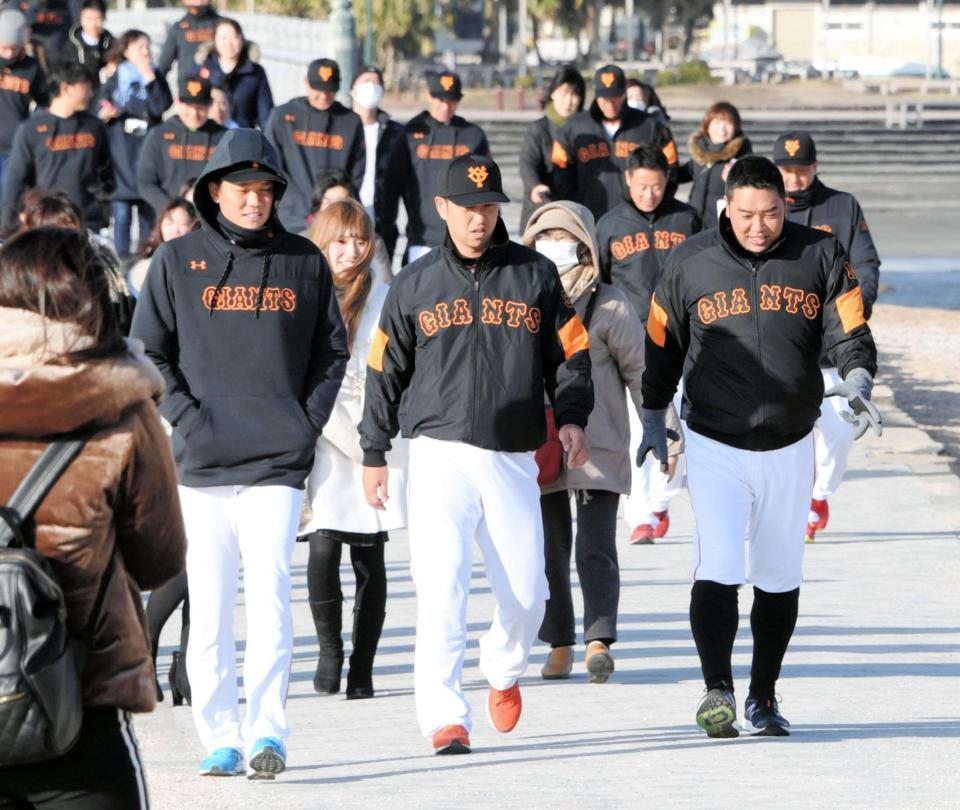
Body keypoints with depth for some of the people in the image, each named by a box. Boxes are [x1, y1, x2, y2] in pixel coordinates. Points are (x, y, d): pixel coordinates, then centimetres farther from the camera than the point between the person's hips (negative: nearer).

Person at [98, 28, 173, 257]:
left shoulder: (156, 80, 10)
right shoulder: (113, 82, 9)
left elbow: (162, 107, -8)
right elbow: (98, 114, 12)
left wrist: (149, 77, -10)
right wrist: (105, 115, -10)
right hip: (120, 157, -1)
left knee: (148, 215, 5)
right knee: (121, 216, -5)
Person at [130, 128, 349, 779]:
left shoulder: (303, 262, 9)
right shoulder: (178, 261, 6)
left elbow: (333, 352, 16)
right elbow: (147, 353, 6)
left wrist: (307, 422, 2)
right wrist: (187, 417, -6)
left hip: (278, 463, 0)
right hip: (201, 464, 0)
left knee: (270, 593, -12)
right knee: (208, 605, 1)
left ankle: (267, 731, -14)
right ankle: (220, 739, 7)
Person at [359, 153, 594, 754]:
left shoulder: (535, 276, 8)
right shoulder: (415, 286, 8)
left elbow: (570, 353, 12)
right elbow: (385, 372, 13)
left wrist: (571, 417, -4)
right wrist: (374, 453, 12)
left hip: (513, 459, 1)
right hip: (440, 455, -1)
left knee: (527, 594, 0)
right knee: (442, 589, -13)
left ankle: (503, 671, 31)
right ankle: (445, 716, -12)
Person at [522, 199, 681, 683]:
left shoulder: (609, 307, -4)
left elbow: (641, 370, 0)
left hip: (599, 447, -3)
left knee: (595, 549, -12)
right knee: (548, 551, 7)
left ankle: (599, 640, -19)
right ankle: (559, 644, 16)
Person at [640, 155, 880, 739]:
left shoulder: (820, 256, -2)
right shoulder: (692, 263, -2)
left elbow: (849, 331, -4)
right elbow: (663, 345, 10)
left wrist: (857, 382, -24)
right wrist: (654, 419, 12)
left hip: (789, 448, 2)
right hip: (714, 446, -2)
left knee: (780, 577, 9)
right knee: (718, 570, -16)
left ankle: (763, 698, 20)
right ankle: (718, 691, -20)